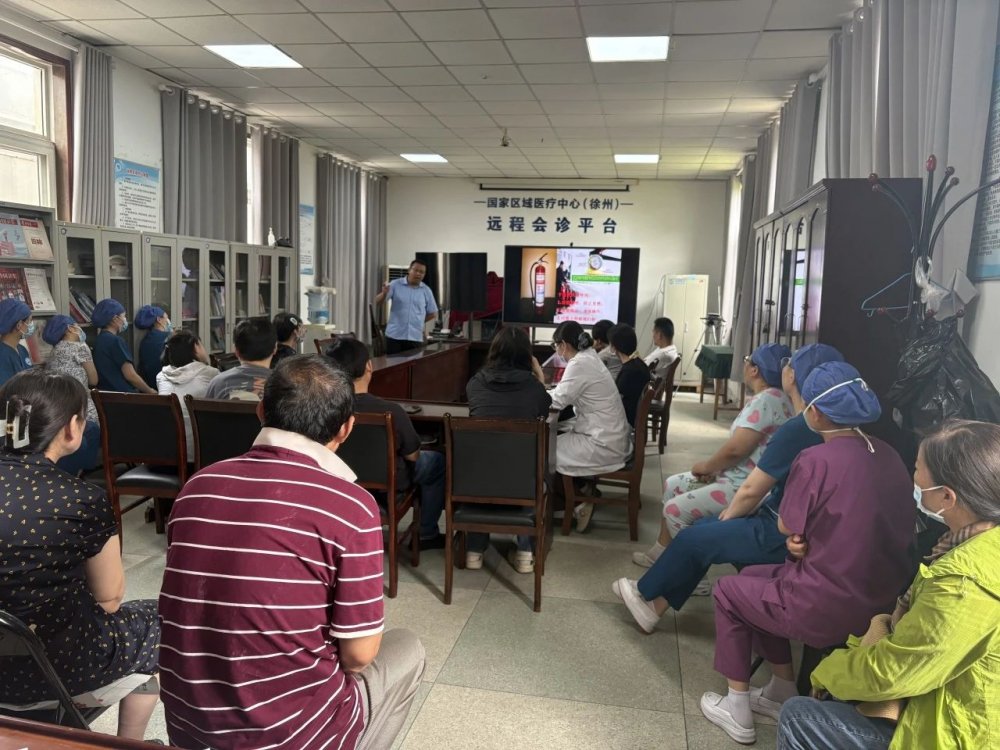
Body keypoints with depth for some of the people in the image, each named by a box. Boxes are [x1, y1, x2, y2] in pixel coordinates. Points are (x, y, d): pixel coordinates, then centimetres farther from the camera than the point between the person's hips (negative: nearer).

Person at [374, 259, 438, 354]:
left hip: (415, 337, 2)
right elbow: (377, 302, -5)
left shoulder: (426, 291, 5)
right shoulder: (395, 285, 0)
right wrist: (384, 294, -25)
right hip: (394, 335, -2)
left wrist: (418, 322, 9)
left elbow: (433, 313, 14)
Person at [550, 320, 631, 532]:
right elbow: (567, 396, 15)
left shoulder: (579, 364, -19)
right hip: (609, 436, 9)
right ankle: (582, 490, 20)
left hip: (604, 445, -9)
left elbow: (557, 401, -18)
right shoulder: (588, 357, 10)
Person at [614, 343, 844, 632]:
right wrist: (735, 512, 9)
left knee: (691, 539, 4)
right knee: (703, 528, 14)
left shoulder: (796, 429, -24)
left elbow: (751, 490, -18)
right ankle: (655, 607, 19)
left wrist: (729, 516, 2)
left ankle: (646, 595, 26)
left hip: (779, 535, -9)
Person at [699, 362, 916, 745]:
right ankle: (783, 695, 36)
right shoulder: (887, 456, 2)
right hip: (880, 602, 8)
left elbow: (786, 527, -9)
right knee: (755, 579, 26)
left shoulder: (816, 460, -22)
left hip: (828, 609, -8)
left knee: (728, 591, 17)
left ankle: (737, 712, 26)